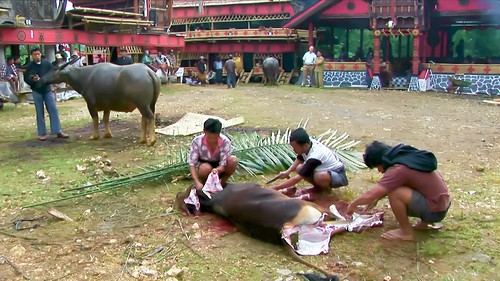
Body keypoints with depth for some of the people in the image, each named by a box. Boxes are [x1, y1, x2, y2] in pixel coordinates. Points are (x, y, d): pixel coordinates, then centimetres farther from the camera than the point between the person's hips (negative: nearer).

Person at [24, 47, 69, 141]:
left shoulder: (47, 64, 1)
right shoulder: (29, 66, -1)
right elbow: (26, 79, 0)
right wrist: (32, 80, -19)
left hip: (47, 90, 1)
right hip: (36, 92, -1)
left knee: (53, 110, -2)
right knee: (40, 113, 4)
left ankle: (58, 131, 2)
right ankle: (42, 133, 9)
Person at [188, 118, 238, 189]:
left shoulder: (225, 142, -25)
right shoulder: (197, 141, -25)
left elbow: (223, 164, -25)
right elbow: (192, 163, -23)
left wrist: (217, 170, -50)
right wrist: (197, 182, -38)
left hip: (219, 168, 1)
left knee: (233, 160, -29)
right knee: (206, 168, -37)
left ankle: (222, 182, -6)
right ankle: (203, 184, -4)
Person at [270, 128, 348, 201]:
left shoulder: (314, 157, -35)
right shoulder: (308, 143, -13)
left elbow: (297, 178, -33)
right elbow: (299, 159, 9)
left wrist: (276, 188, -28)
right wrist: (287, 172, -5)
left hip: (339, 175, -8)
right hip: (326, 169, 8)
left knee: (319, 176, -39)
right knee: (299, 168, -7)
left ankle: (327, 191, -6)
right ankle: (318, 188, 8)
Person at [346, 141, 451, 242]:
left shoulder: (398, 169, -22)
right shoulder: (407, 156, 4)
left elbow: (370, 195, -20)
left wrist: (353, 205, -4)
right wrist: (377, 198, 18)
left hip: (435, 210, -9)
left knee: (393, 192, -21)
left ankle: (406, 232, -3)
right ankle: (425, 221, 19)